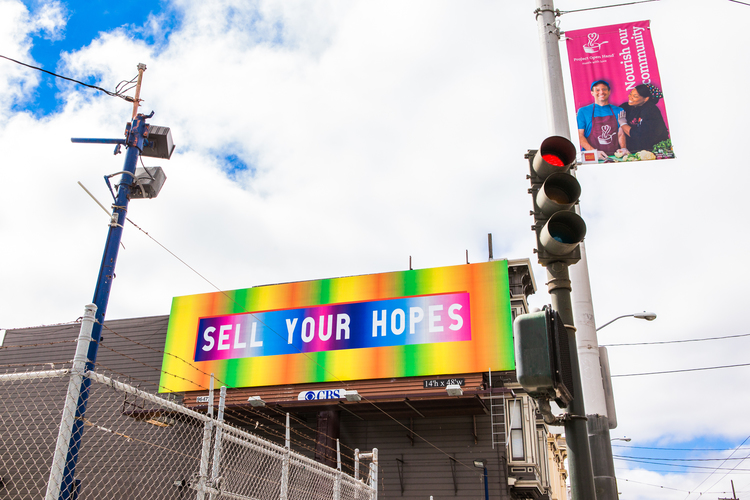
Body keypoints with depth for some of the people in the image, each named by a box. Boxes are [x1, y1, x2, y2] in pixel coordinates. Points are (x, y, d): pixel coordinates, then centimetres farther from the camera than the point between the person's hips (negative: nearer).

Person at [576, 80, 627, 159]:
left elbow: (621, 134, 13)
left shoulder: (618, 111, 15)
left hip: (614, 156, 2)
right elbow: (579, 135, 1)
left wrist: (623, 148, -8)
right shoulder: (583, 112, 8)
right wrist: (594, 152, -13)